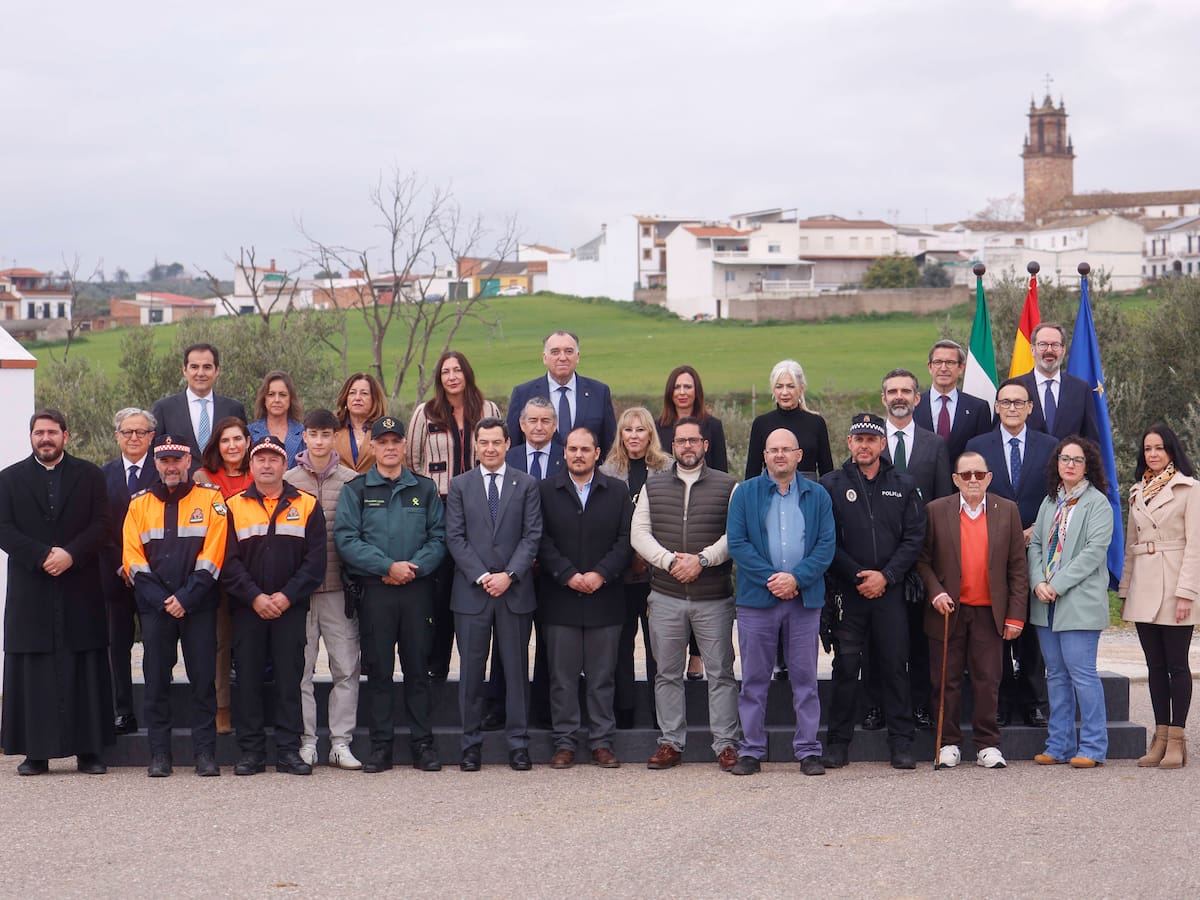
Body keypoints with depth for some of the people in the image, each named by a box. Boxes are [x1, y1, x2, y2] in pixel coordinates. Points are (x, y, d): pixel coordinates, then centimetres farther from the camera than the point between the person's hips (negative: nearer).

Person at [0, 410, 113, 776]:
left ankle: (88, 751, 5)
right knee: (32, 672, -1)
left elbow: (101, 525, 2)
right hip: (30, 591, 0)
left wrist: (71, 554, -14)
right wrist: (42, 556, -14)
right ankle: (36, 752, 4)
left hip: (80, 590, 0)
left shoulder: (89, 476, 10)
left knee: (85, 672, 1)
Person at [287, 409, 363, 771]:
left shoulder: (351, 481, 4)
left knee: (346, 668, -1)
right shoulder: (287, 481, 5)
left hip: (339, 587, 0)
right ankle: (306, 741, 10)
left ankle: (341, 743, 6)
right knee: (300, 669, 2)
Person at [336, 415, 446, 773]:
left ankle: (423, 744, 8)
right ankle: (381, 746, 7)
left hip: (418, 589, 1)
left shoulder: (425, 488, 11)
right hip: (375, 591, -1)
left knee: (418, 668, 3)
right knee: (378, 670, 1)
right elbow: (346, 539, -5)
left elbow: (439, 537, 5)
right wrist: (388, 566, -13)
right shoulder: (356, 490, 5)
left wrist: (415, 567, -12)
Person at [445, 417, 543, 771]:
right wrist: (481, 576, -10)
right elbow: (455, 537, 1)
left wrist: (509, 575, -11)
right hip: (471, 592, 0)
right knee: (471, 668, 3)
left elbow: (532, 535, 1)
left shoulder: (526, 485, 7)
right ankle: (471, 743, 10)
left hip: (515, 590, 0)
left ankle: (518, 743, 9)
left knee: (516, 668, 3)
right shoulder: (459, 486, 7)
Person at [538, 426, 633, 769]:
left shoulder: (617, 492, 8)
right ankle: (564, 743, 9)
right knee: (562, 676, 3)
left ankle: (602, 742, 12)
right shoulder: (545, 491, 5)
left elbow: (626, 540, 2)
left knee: (602, 676, 5)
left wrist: (601, 574, -11)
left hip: (604, 597, 1)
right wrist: (568, 575, -12)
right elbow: (542, 541, -2)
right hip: (560, 598, -1)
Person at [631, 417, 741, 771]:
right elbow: (639, 533, 3)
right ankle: (671, 743, 14)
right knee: (667, 673, 6)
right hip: (665, 596, 2)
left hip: (714, 598, -2)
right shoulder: (653, 486, 11)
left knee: (720, 672, 0)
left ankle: (726, 744, 5)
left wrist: (702, 559, -16)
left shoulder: (727, 486, 4)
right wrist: (669, 560, -12)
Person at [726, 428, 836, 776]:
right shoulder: (745, 493, 6)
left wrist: (796, 578, -12)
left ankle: (808, 750, 9)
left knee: (805, 678, 3)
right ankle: (751, 750, 11)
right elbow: (737, 542, -2)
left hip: (804, 599, 1)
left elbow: (826, 545, 1)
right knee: (754, 679, 3)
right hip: (757, 599, 0)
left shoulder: (817, 496, 8)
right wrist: (770, 577, -12)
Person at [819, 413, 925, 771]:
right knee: (845, 667, 1)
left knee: (895, 666, 1)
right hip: (847, 590, -1)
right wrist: (857, 577, -8)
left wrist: (886, 576, -8)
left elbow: (914, 538, 3)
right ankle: (839, 742, 8)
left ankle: (901, 742, 8)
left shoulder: (903, 486, 8)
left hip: (890, 590, 1)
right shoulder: (831, 485, 4)